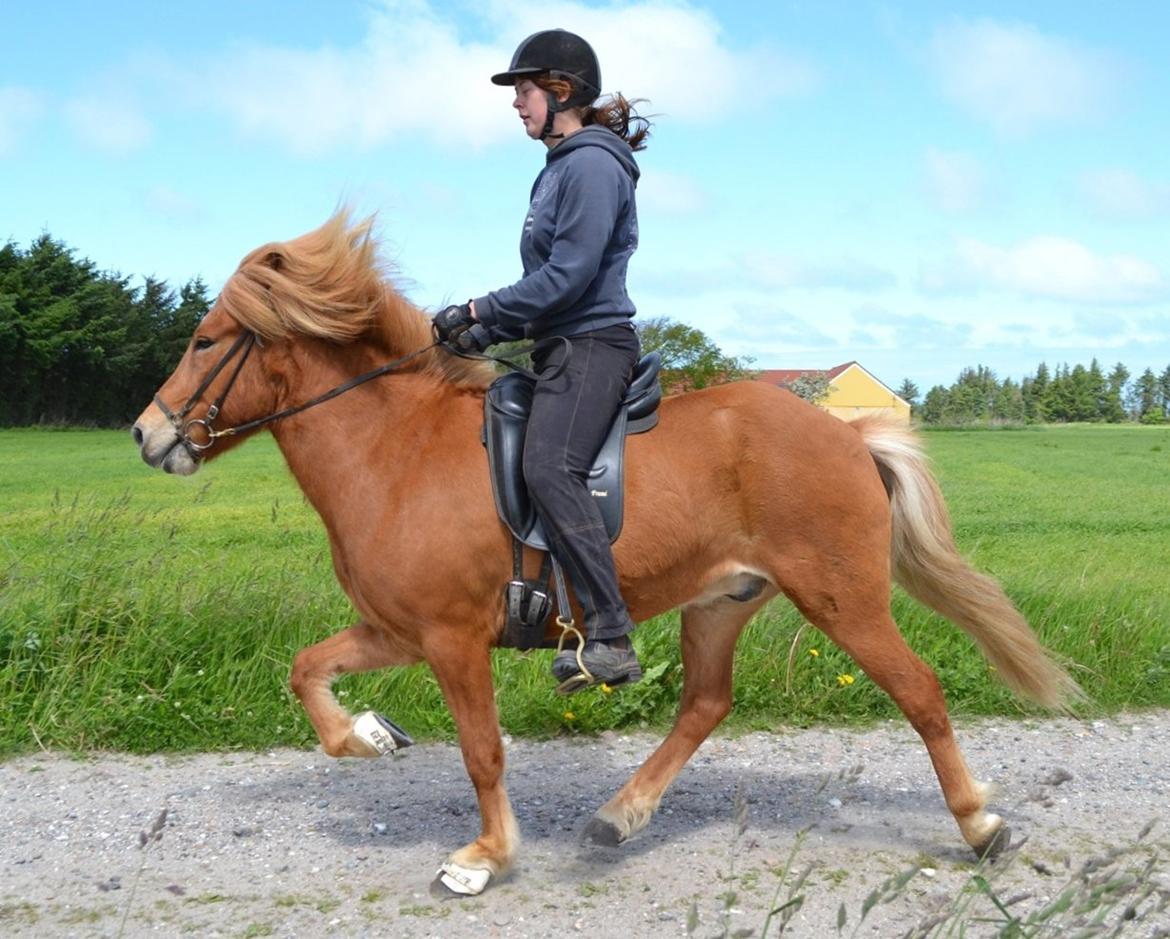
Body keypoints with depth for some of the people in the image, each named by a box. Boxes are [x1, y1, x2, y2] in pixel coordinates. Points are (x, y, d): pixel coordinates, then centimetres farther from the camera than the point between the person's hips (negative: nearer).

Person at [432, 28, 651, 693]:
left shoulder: (592, 164, -10)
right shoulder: (563, 165, 21)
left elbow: (568, 275, -19)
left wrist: (480, 311, -13)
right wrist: (486, 333, 11)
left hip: (592, 345, -11)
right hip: (563, 348, 11)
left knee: (551, 467, -28)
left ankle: (612, 637, -30)